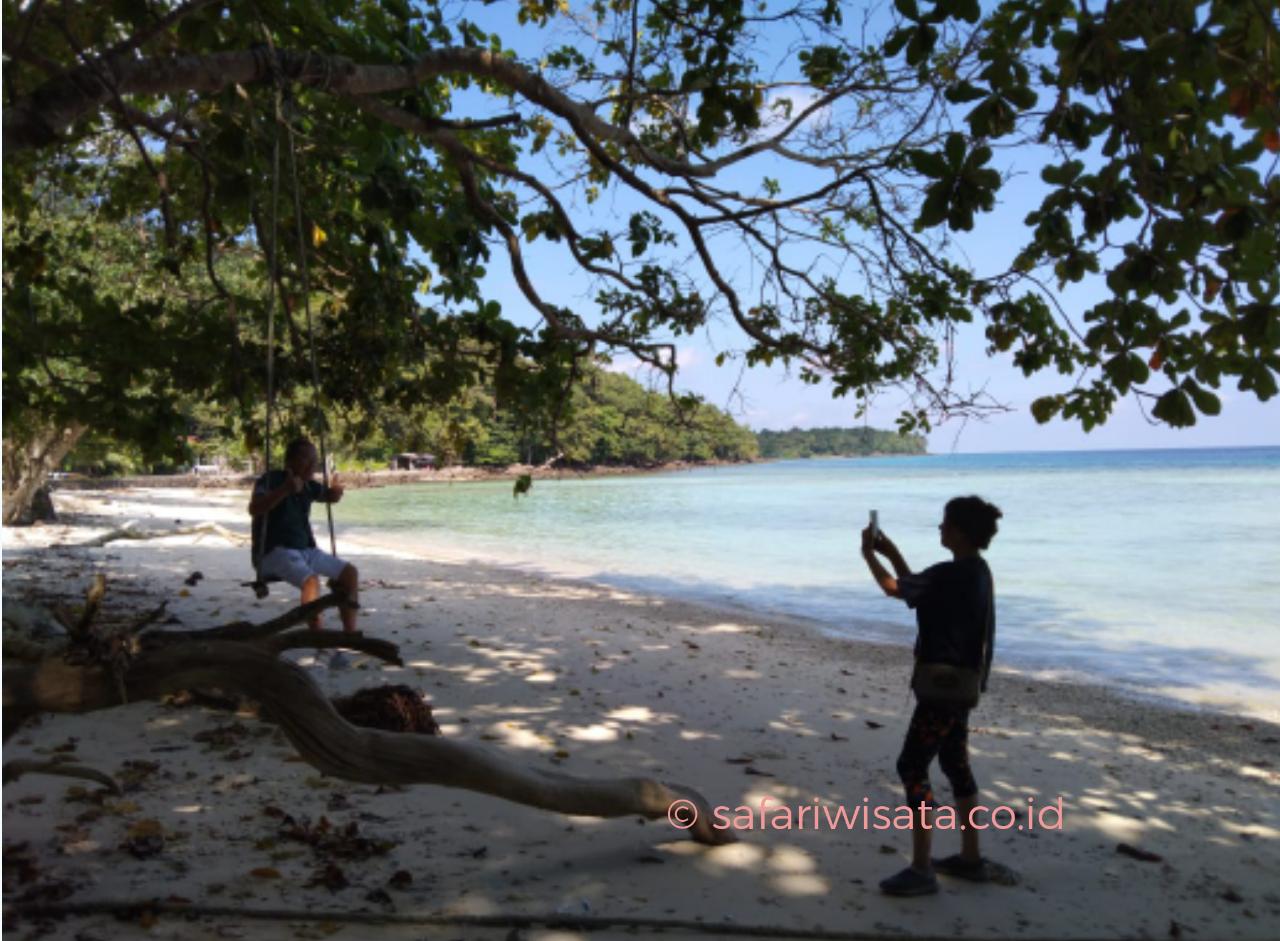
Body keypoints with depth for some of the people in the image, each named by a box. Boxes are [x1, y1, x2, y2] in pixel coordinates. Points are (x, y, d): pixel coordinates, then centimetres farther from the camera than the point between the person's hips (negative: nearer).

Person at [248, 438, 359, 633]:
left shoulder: (308, 485, 8)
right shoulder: (272, 479, -13)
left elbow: (330, 497, 28)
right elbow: (254, 509, -30)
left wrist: (336, 490, 3)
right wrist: (284, 491, -43)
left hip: (306, 550, 8)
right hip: (277, 552, -8)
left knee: (349, 573, -1)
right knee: (311, 580, -34)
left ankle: (350, 632, 2)